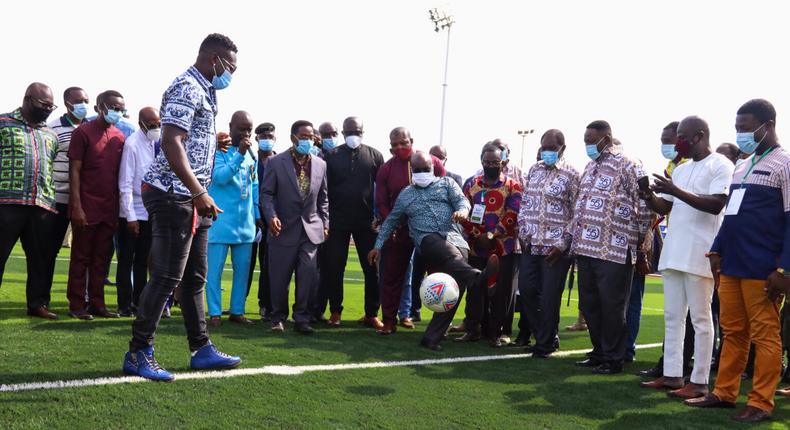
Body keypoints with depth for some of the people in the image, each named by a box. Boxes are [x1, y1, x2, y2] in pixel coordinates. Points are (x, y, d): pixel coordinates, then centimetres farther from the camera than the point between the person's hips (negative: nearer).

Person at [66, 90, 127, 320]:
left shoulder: (120, 137, 11)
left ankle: (97, 303, 14)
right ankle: (77, 305, 9)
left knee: (102, 258, 8)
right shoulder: (83, 132, -5)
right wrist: (76, 206, -15)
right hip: (86, 208, -5)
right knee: (81, 257, 3)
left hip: (110, 209, 5)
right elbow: (74, 171, -8)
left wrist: (120, 207, 8)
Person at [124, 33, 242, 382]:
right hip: (175, 196, -10)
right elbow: (171, 143, -24)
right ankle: (138, 354, 1)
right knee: (166, 277, -7)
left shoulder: (204, 91, 18)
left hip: (192, 199, 10)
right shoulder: (187, 88, -13)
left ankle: (201, 349, 20)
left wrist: (214, 143, 12)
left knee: (195, 278, 13)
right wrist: (198, 192, -27)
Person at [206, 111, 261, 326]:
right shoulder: (219, 150, -4)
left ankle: (237, 311, 16)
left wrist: (257, 215, 15)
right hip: (221, 219, -6)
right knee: (215, 267, -1)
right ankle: (214, 313, 6)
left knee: (243, 267, 7)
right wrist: (239, 155, -24)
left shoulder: (251, 153, 13)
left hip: (245, 221, 6)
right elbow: (219, 177, -19)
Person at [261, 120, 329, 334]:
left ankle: (302, 318, 5)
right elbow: (267, 194, -3)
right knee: (279, 277, 4)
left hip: (311, 229, 2)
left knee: (309, 275, -6)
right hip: (284, 229, -2)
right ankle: (278, 317, 20)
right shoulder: (276, 163, -2)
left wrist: (325, 224, 9)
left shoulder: (320, 165, 7)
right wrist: (271, 216, -17)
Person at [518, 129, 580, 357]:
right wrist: (524, 234, 5)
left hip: (556, 247, -5)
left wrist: (562, 245, -11)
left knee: (550, 296, -1)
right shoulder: (534, 170, 12)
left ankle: (545, 344, 14)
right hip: (531, 244, 6)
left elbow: (576, 214, -6)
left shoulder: (571, 175, -4)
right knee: (526, 289, 6)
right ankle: (546, 335, 24)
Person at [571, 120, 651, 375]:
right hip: (586, 248, 8)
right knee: (589, 304, 13)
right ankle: (599, 353, 26)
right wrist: (574, 239, 17)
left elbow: (645, 206, -7)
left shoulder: (627, 166, -7)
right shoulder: (591, 166, 18)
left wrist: (639, 241, -3)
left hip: (614, 250, -8)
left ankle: (613, 360, 11)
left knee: (612, 306, 0)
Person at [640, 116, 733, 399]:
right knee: (672, 317, 11)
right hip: (673, 253, 8)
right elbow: (666, 208, 18)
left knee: (700, 318, -2)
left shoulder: (720, 165, -5)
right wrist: (650, 198, -3)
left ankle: (699, 382, 2)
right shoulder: (680, 170, 18)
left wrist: (676, 191, -24)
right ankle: (672, 374, 18)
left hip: (699, 255, -8)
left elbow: (716, 205, -18)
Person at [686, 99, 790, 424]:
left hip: (762, 269, -8)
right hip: (732, 265, 8)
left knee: (764, 336, 0)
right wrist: (717, 251, 18)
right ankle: (724, 393, 19)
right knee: (733, 332, 12)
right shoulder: (743, 166, 18)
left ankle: (761, 403, 6)